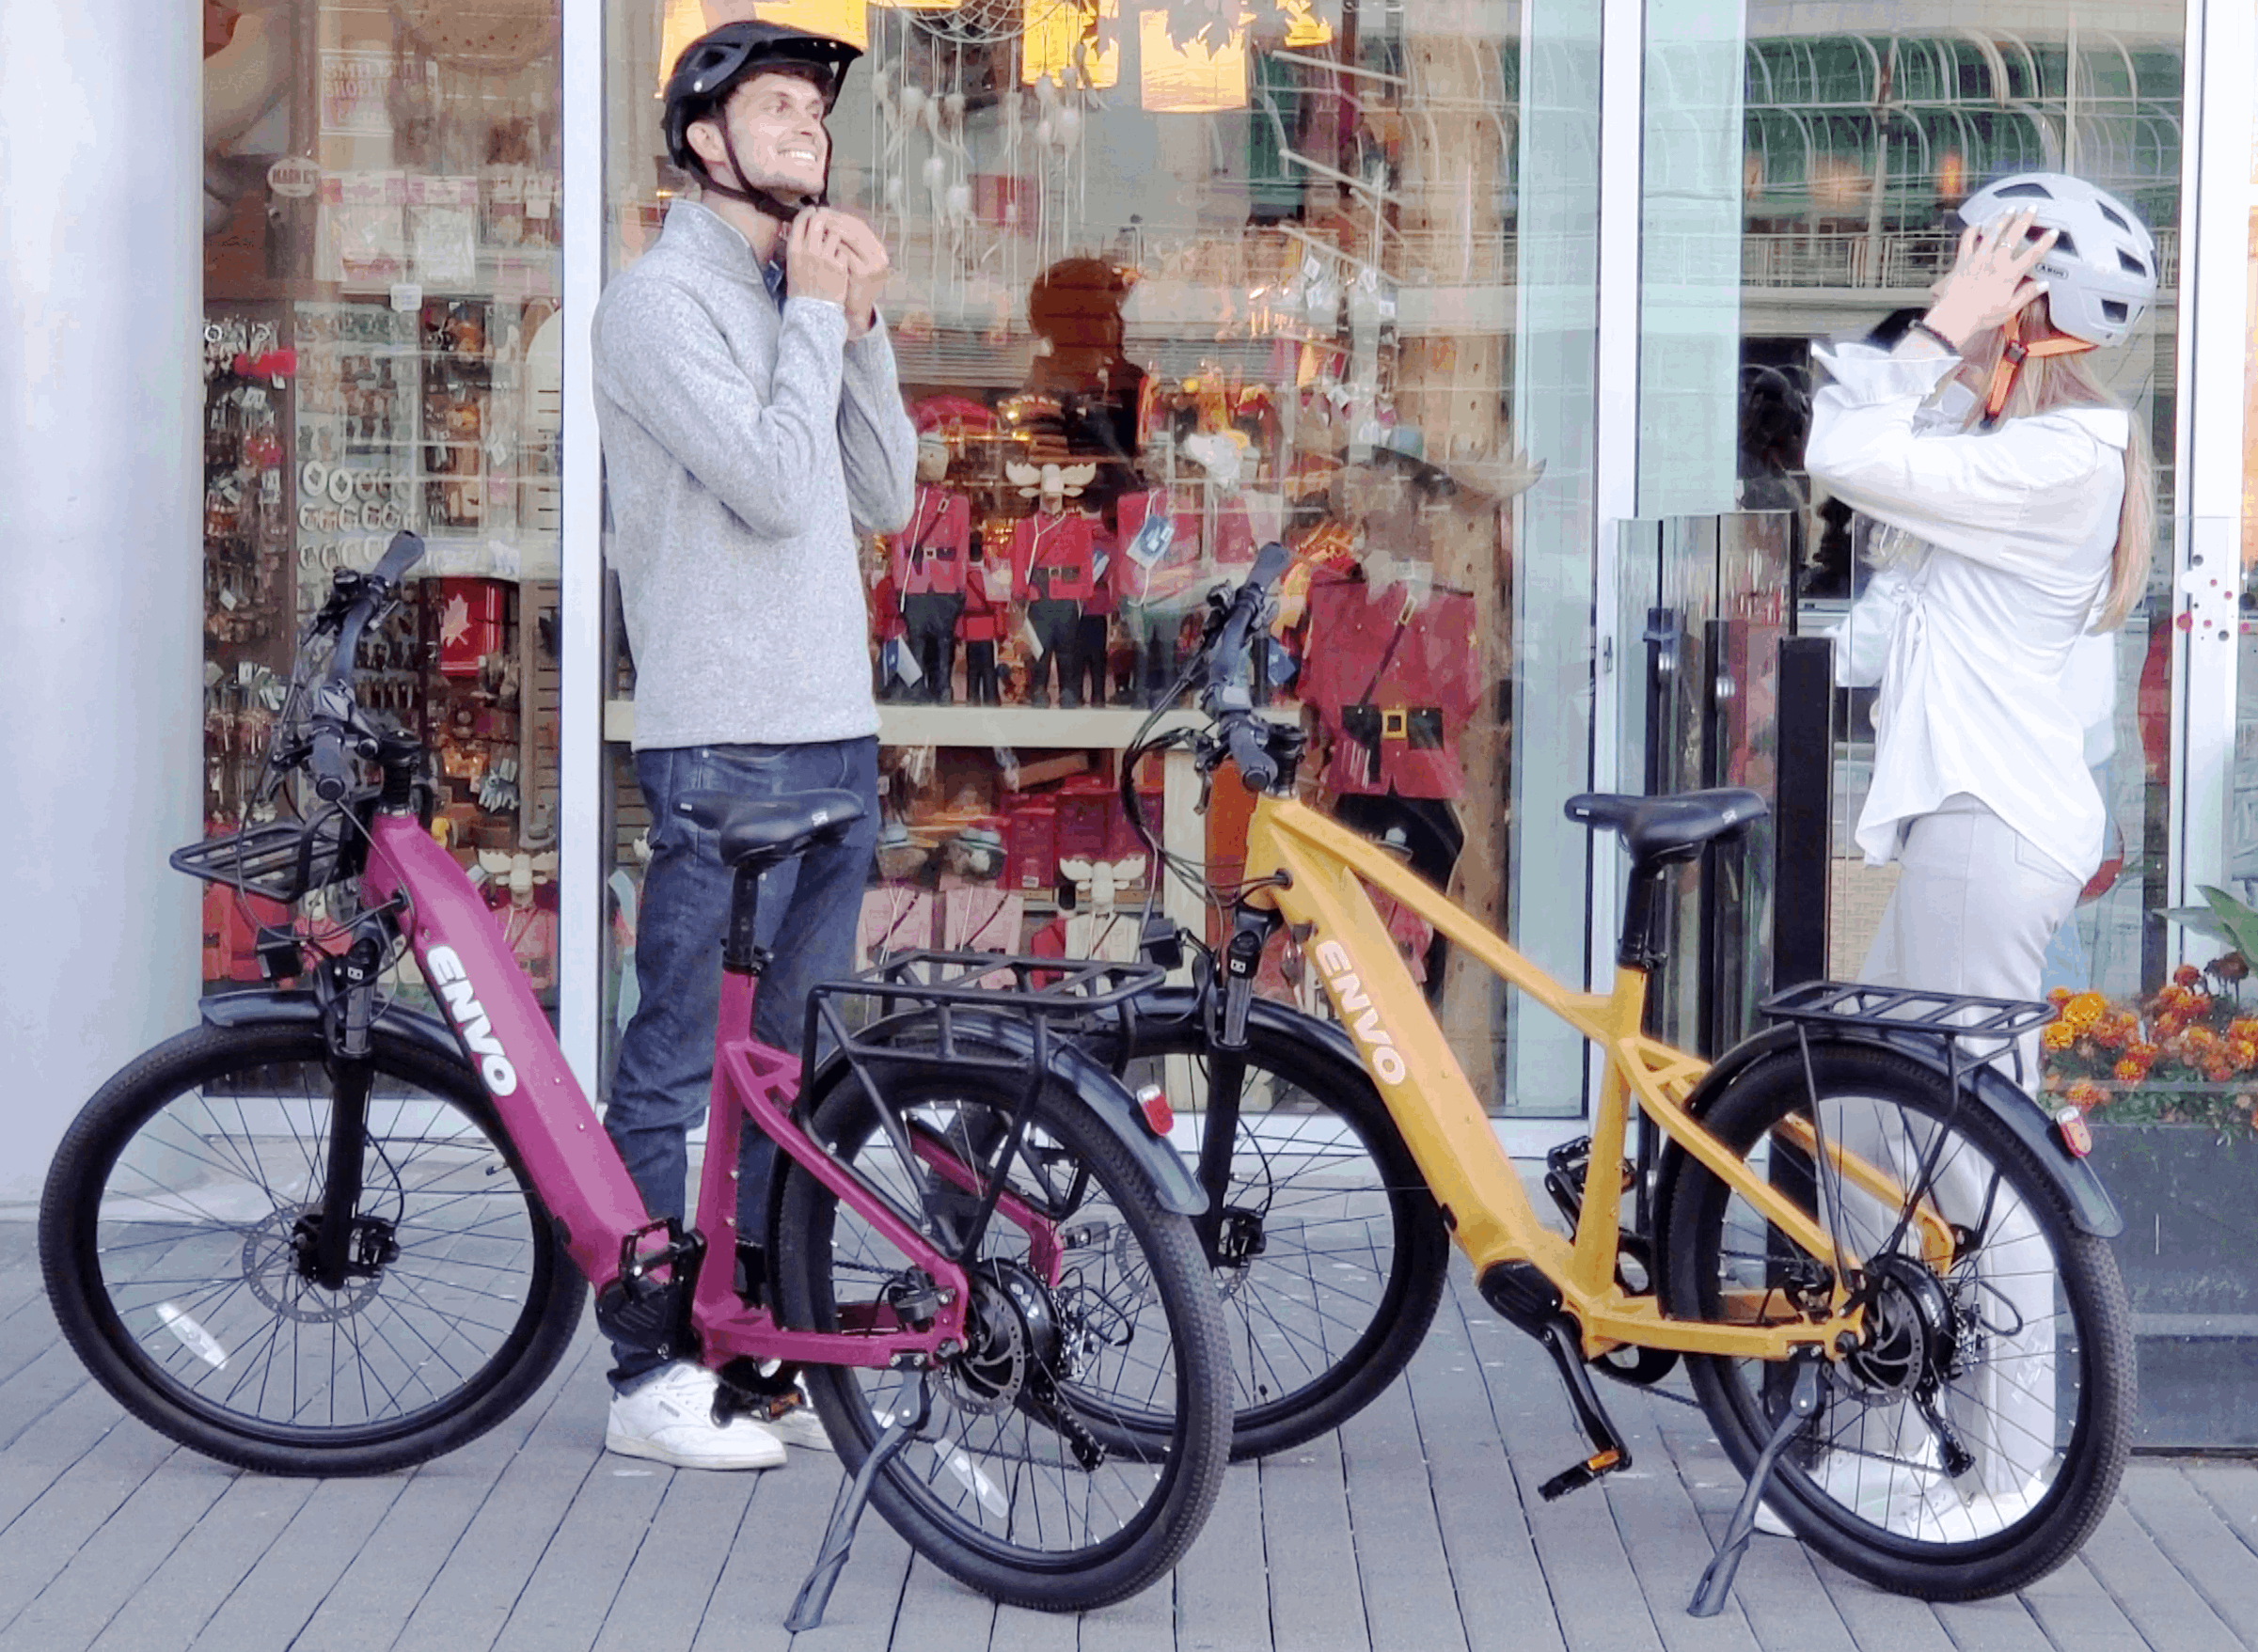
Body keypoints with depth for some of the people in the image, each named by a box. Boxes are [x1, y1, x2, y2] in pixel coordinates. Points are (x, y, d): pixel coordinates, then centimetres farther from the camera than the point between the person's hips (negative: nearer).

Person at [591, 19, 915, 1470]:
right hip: (724, 743, -8)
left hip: (838, 734, 8)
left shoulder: (801, 304, 18)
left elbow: (885, 499, 12)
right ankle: (653, 1374, 5)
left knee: (794, 1064, 12)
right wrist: (817, 315, -8)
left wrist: (862, 326, 3)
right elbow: (773, 486, -18)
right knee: (683, 1067, -3)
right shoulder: (663, 301, -7)